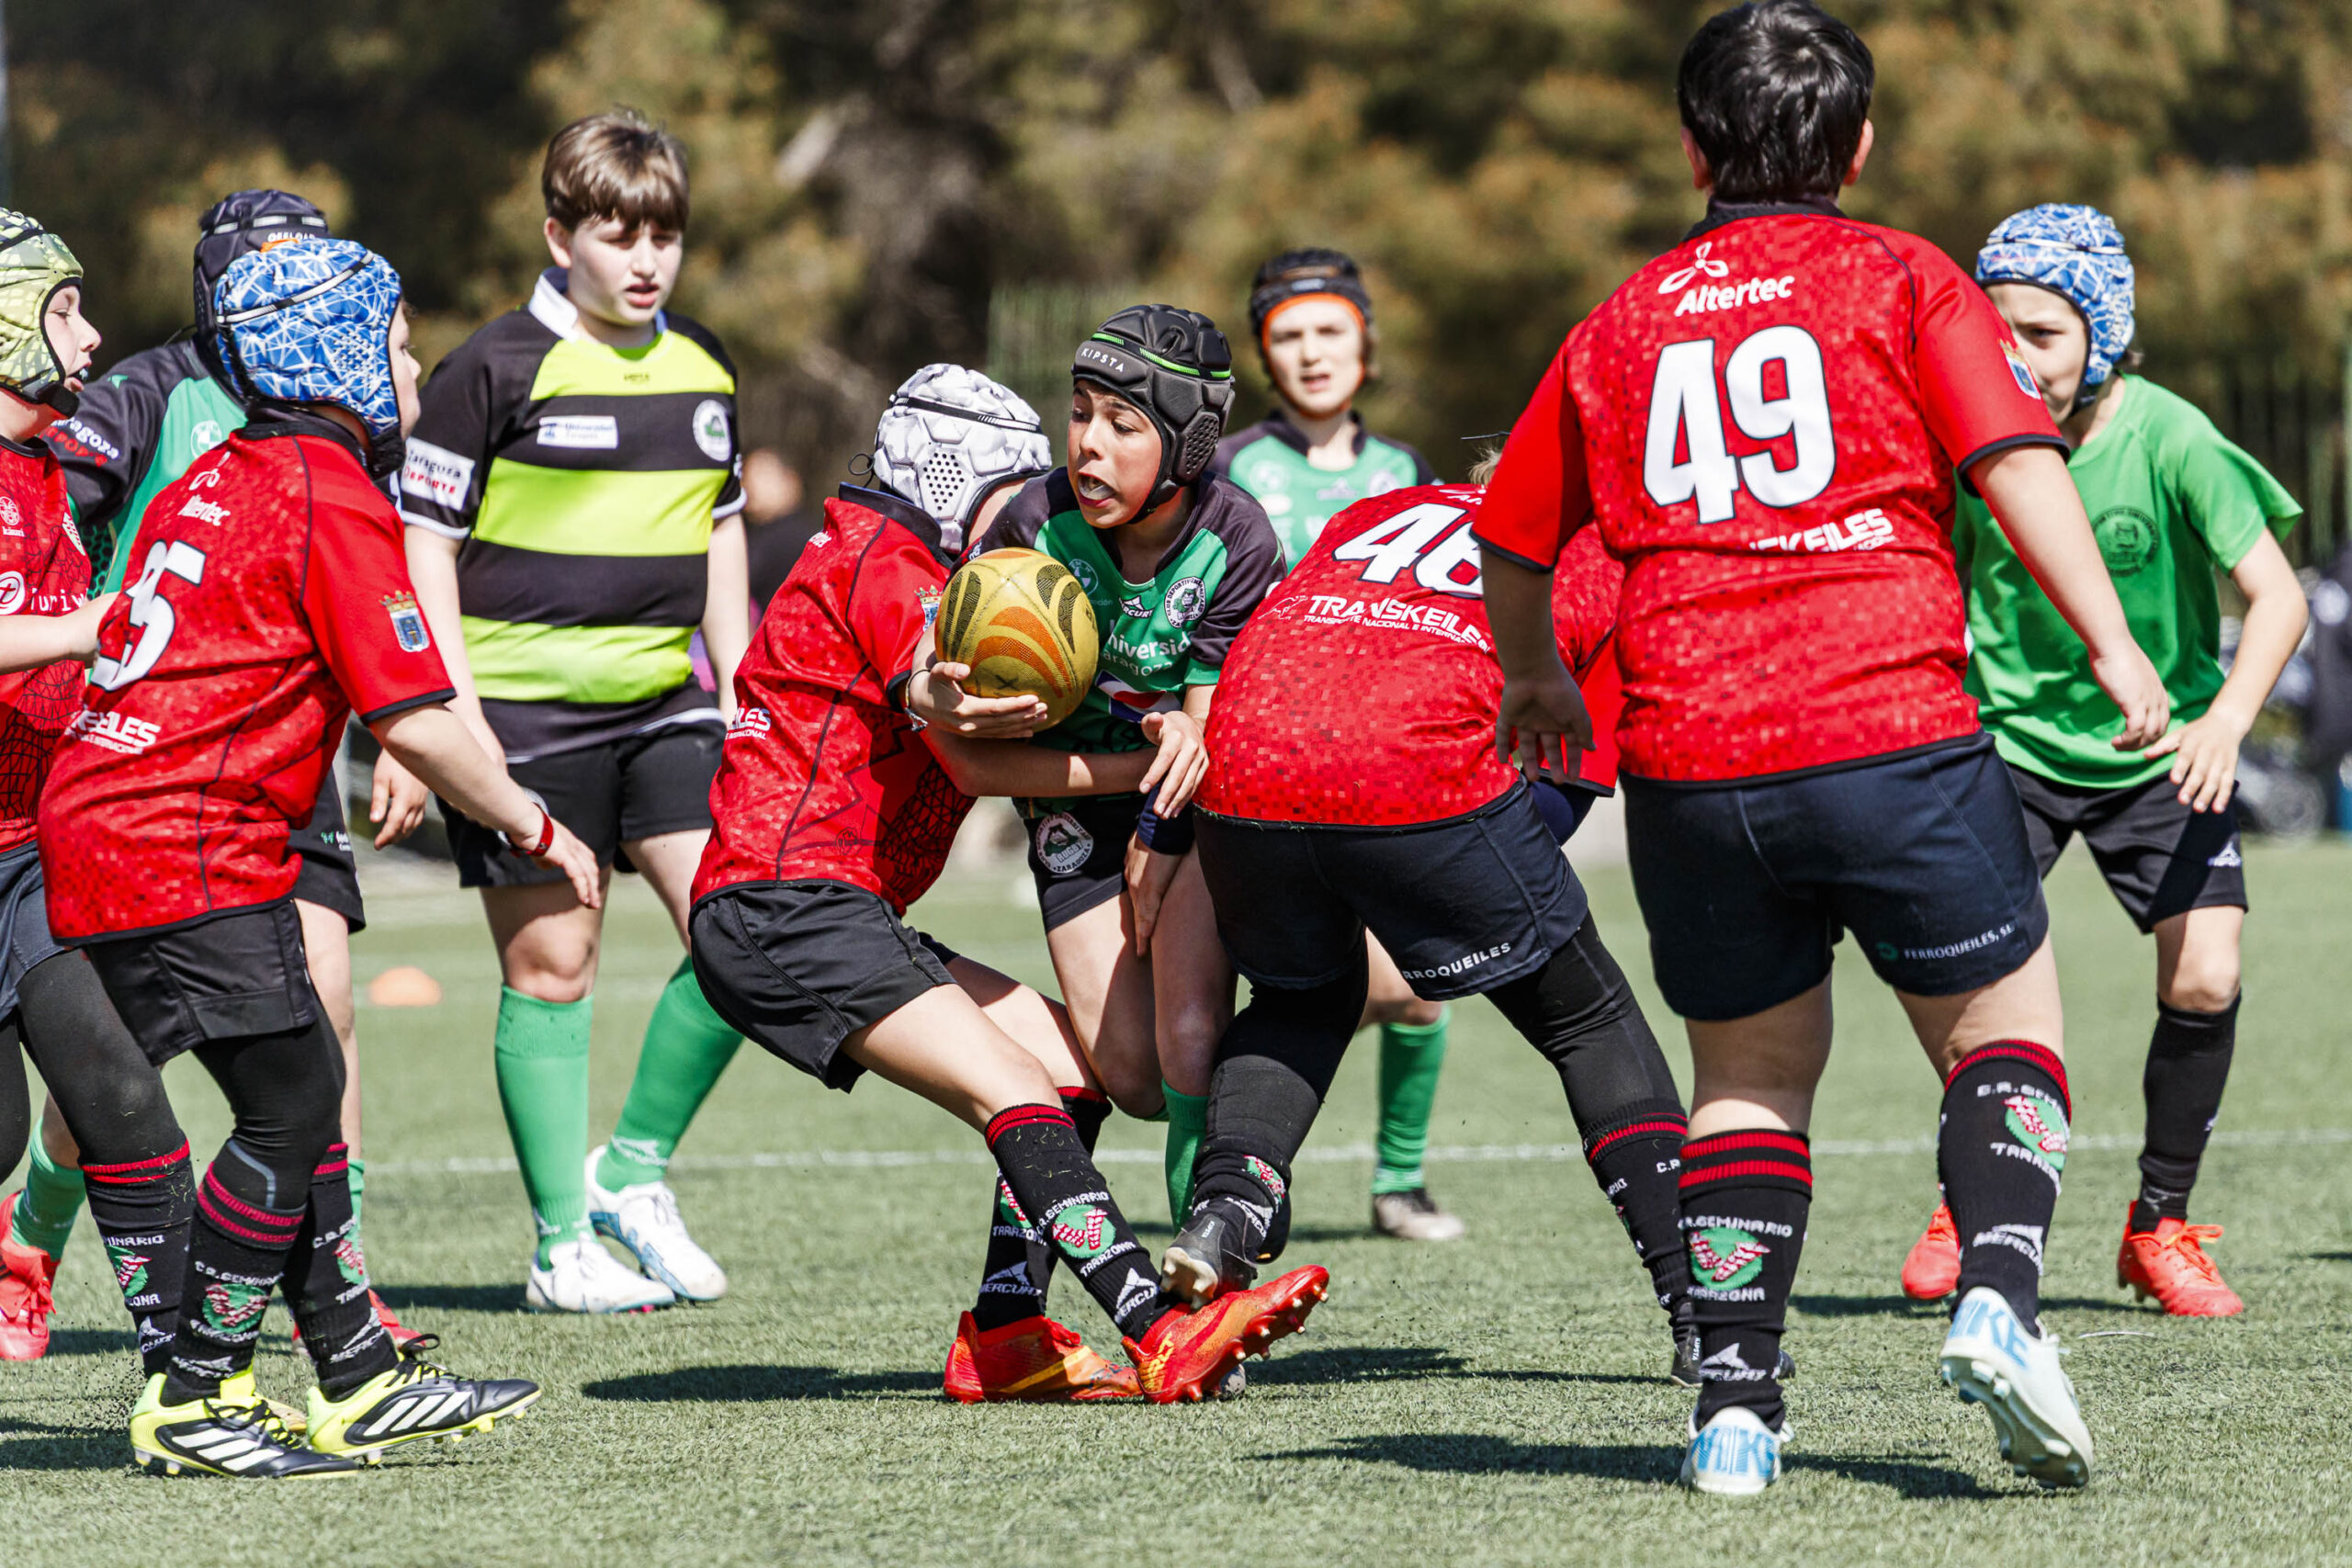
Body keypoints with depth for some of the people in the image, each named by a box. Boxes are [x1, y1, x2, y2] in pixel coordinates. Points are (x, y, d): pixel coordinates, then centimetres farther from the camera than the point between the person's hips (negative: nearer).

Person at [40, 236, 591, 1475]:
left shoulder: (219, 477, 17)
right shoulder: (333, 499, -11)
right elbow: (413, 724, -14)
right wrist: (535, 827, -2)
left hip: (99, 818, 9)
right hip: (182, 851, -9)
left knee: (301, 1099, 12)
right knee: (291, 1105, -7)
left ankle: (360, 1386, 16)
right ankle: (190, 1406, -4)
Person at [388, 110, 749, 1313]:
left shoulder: (702, 369, 10)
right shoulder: (497, 370, -7)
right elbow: (423, 541, -6)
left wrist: (736, 696, 15)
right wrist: (457, 713, -13)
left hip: (663, 705, 5)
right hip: (525, 710, -5)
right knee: (550, 966, -1)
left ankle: (634, 1168, 9)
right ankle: (562, 1247, 8)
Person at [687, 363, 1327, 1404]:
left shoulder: (904, 569, 24)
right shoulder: (884, 564, -7)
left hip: (839, 913, 10)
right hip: (785, 907, -10)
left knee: (1073, 1069, 7)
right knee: (1017, 1092, -21)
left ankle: (1003, 1341, 1)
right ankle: (1161, 1339, -30)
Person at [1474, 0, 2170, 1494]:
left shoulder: (1623, 321, 17)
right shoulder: (1904, 280, 7)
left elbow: (1512, 543, 26)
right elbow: (2016, 461, -8)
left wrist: (1536, 684, 44)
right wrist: (2111, 642, -9)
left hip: (1688, 761, 3)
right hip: (1894, 732, -3)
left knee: (1750, 1072, 16)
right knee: (2002, 1024, 11)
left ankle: (1735, 1401, 6)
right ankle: (2000, 1298, -13)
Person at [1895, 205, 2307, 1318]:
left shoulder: (2167, 439, -20)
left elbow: (2276, 596, -20)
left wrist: (2224, 722, -34)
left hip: (2157, 755, -1)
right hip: (2012, 739, 1)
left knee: (2205, 979, -16)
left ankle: (2160, 1225, 6)